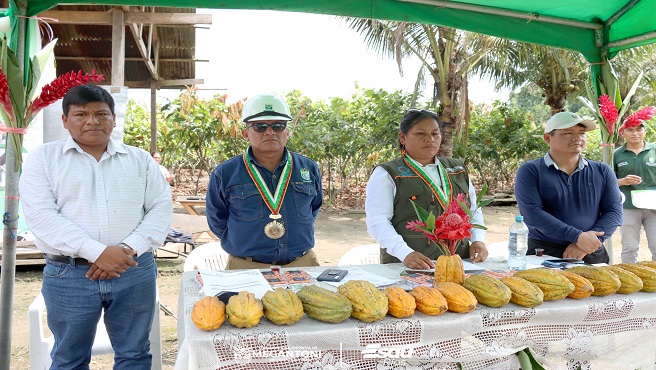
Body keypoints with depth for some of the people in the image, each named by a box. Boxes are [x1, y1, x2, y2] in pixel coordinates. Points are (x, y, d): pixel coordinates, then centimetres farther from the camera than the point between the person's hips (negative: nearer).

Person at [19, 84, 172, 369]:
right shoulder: (43, 158, 4)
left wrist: (128, 249, -13)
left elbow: (161, 207, 3)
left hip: (136, 273, 2)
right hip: (68, 276, -1)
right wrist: (97, 252, -18)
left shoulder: (140, 159, 10)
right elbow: (41, 215, -8)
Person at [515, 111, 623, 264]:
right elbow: (531, 213, -15)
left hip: (593, 256, 3)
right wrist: (577, 237, -20)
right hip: (543, 254, -3)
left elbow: (614, 211, 1)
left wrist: (592, 239, -16)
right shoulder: (530, 171, -4)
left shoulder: (602, 171, 8)